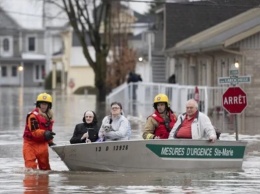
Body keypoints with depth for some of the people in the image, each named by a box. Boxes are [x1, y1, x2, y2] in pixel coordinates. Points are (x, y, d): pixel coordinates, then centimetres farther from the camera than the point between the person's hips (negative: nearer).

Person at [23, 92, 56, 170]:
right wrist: (44, 133, -44)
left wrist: (50, 142, 17)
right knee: (31, 166, -13)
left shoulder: (49, 116, 9)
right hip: (31, 143, -6)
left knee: (45, 165, 13)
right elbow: (34, 131, -27)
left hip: (42, 144, 7)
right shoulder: (33, 115, -17)